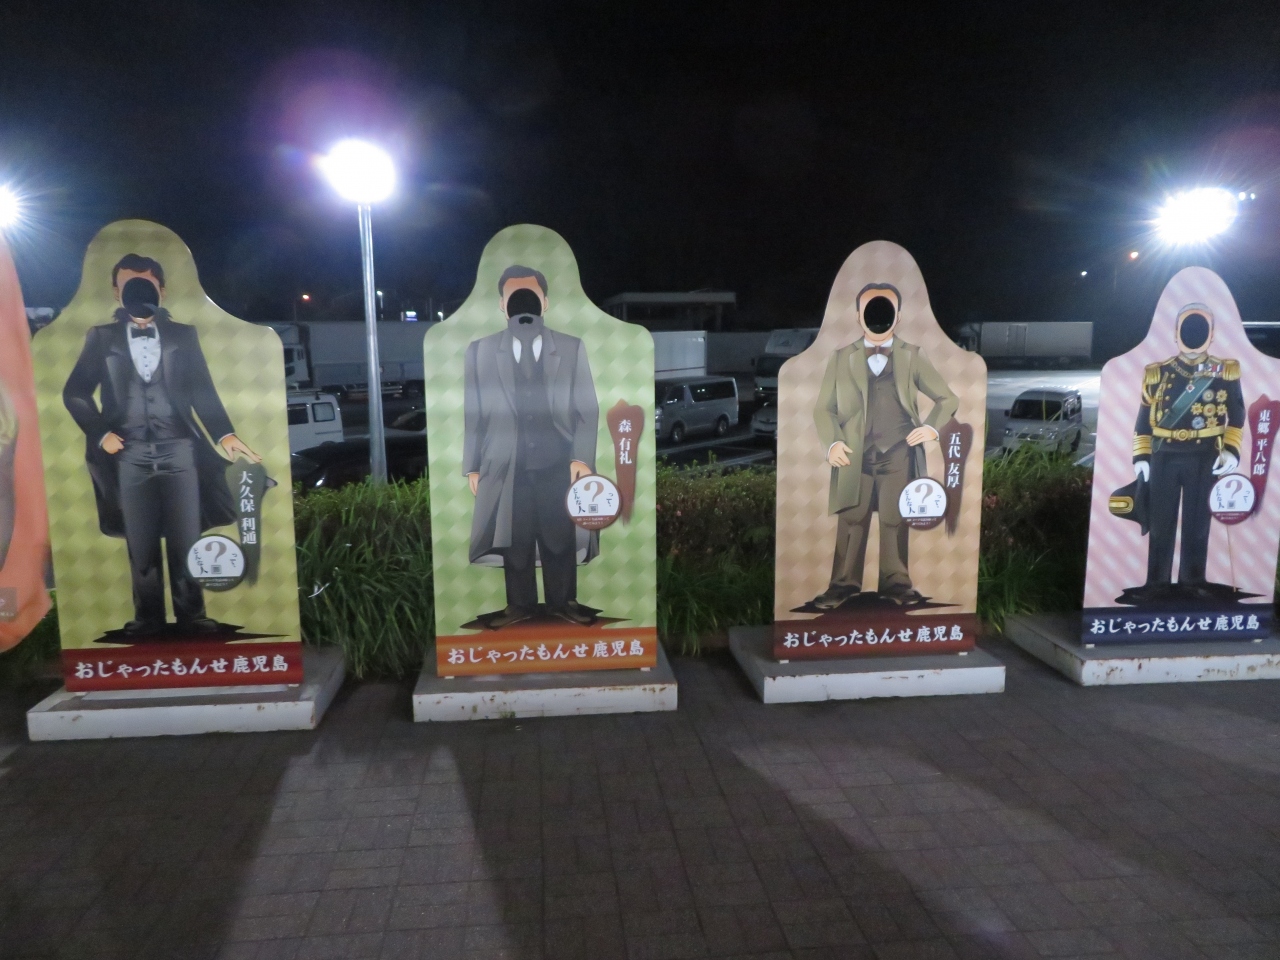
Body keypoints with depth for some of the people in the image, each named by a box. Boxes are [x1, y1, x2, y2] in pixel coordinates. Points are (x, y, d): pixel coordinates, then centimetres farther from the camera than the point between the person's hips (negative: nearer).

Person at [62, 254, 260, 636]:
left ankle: (191, 615, 10)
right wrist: (99, 432, -2)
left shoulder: (183, 335, 11)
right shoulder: (101, 337, 12)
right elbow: (75, 392, 11)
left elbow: (202, 391, 5)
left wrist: (224, 434, -7)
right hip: (129, 454, 0)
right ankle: (148, 616, 14)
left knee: (186, 539, 1)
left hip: (178, 450, 0)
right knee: (141, 544, 4)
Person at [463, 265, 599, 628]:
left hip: (559, 463, 0)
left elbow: (587, 409, 3)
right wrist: (472, 466, 4)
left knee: (561, 539, 8)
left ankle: (562, 602, 23)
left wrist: (582, 458, -7)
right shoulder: (479, 351, 9)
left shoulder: (572, 349, 7)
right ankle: (520, 604, 22)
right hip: (506, 466, 1)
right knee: (514, 541, 8)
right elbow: (473, 414, 7)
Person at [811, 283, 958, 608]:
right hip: (854, 456, 0)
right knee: (851, 521, 1)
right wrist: (831, 442, -8)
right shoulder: (841, 358, 10)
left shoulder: (912, 356, 11)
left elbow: (948, 399, 14)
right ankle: (843, 584, 8)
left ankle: (895, 582, 15)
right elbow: (823, 408, 7)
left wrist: (932, 426, -3)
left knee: (895, 521, 5)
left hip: (898, 454, 0)